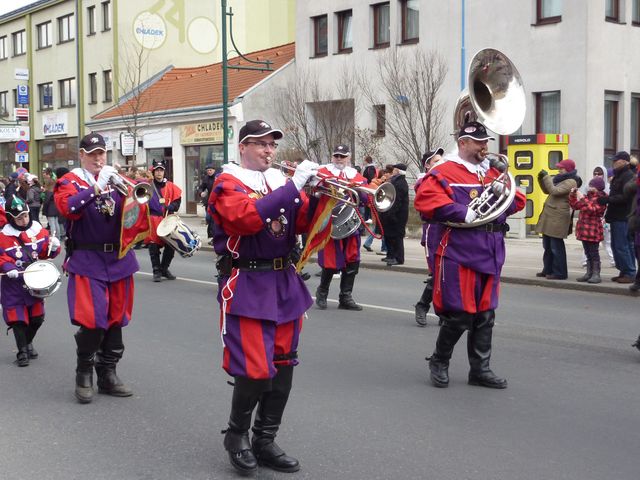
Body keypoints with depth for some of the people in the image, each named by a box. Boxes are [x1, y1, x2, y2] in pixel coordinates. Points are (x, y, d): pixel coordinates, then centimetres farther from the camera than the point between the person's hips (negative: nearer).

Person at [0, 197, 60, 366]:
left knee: (37, 317, 10)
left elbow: (47, 252, 6)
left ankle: (28, 343, 35)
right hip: (14, 283, -4)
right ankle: (22, 351, 7)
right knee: (18, 317, -4)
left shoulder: (38, 230, 1)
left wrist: (53, 246, -14)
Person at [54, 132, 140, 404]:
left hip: (119, 258, 4)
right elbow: (67, 208, -19)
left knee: (116, 319, 9)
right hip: (88, 261, -4)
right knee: (92, 321, -11)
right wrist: (97, 186, -23)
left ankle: (108, 375, 21)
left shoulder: (116, 179, 12)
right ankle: (84, 376, 7)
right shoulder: (69, 182, 1)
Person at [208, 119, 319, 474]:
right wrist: (293, 186, -27)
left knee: (282, 368, 9)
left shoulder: (280, 180, 13)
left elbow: (304, 223, 7)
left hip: (285, 284, 7)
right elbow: (248, 217, -26)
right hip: (247, 287, -7)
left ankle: (265, 441, 23)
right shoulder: (228, 182, -6)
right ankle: (236, 435, 15)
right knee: (256, 371, -10)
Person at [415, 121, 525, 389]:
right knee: (459, 314, -5)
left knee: (485, 314, 10)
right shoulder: (444, 172, -4)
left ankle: (480, 369, 20)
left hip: (490, 254, 7)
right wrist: (462, 213, -22)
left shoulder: (493, 172, 18)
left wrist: (503, 192, -3)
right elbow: (425, 199, -19)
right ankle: (439, 362, 17)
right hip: (458, 254, -7)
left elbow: (517, 202, 19)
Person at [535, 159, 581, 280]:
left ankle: (560, 273, -1)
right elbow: (547, 190, 24)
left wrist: (546, 177, -16)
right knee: (547, 245, 15)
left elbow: (555, 191, -22)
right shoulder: (561, 179, 17)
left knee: (556, 246, -6)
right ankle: (548, 270, 23)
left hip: (558, 217, -10)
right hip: (550, 216, 10)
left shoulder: (571, 182, -12)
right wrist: (541, 179, 9)